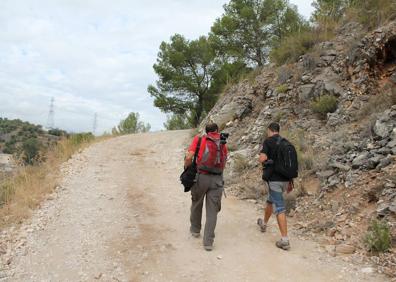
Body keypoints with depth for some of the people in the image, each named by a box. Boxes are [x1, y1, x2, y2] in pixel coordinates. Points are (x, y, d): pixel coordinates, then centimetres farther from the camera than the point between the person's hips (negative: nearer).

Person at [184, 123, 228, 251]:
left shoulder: (199, 139, 2)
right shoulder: (223, 144, 12)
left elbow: (189, 157, -8)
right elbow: (223, 164, 14)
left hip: (201, 177, -1)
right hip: (217, 179, 1)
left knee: (196, 204, 22)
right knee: (212, 211, 6)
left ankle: (195, 229, 39)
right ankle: (208, 242, 4)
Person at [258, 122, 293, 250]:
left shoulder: (268, 141, -8)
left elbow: (262, 159, -19)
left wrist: (266, 160, 5)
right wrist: (290, 181, 18)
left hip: (274, 179, -7)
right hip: (285, 179, 7)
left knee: (279, 208, -3)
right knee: (271, 200, 26)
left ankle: (285, 240, 0)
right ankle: (264, 223, 45)